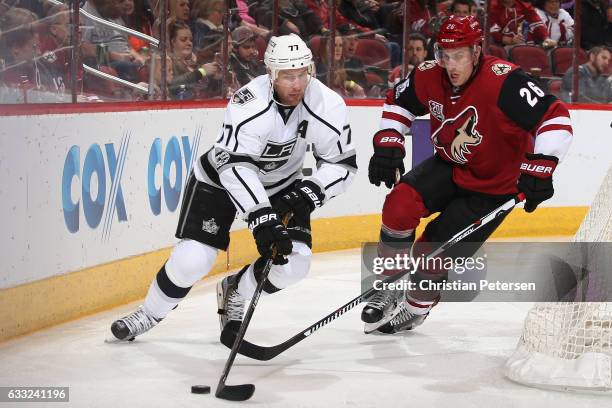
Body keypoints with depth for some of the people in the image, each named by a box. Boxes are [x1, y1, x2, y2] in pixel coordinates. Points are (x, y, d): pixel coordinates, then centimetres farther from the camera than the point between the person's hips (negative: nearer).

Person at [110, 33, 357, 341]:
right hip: (221, 177, -4)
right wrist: (263, 221, -47)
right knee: (193, 259, -15)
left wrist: (309, 193, -27)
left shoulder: (328, 105, -21)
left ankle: (234, 294, 16)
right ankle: (151, 313, 14)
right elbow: (235, 167, -40)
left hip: (282, 186, 4)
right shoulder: (250, 104, -35)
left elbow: (342, 164, -11)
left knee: (294, 262, -13)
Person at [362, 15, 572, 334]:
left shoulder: (503, 81, -31)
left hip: (495, 185, -5)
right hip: (449, 167, 5)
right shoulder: (430, 76, -11)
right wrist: (387, 143, -6)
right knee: (400, 203, -20)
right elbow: (397, 103, 9)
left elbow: (556, 118, -33)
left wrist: (539, 168, -41)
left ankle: (415, 307, 22)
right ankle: (393, 287, 0)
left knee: (434, 252, -9)